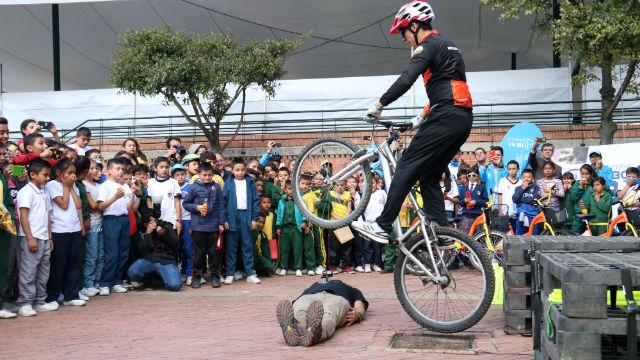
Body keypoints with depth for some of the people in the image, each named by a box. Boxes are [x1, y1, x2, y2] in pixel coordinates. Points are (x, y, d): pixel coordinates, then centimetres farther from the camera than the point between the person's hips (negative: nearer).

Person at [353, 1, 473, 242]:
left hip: (445, 117, -9)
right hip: (464, 118, 9)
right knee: (429, 176, 13)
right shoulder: (446, 46, 26)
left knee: (406, 167, -9)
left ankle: (382, 227, -11)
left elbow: (406, 80, -19)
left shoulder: (428, 46, -5)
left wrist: (379, 105, -11)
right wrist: (422, 118, 32)